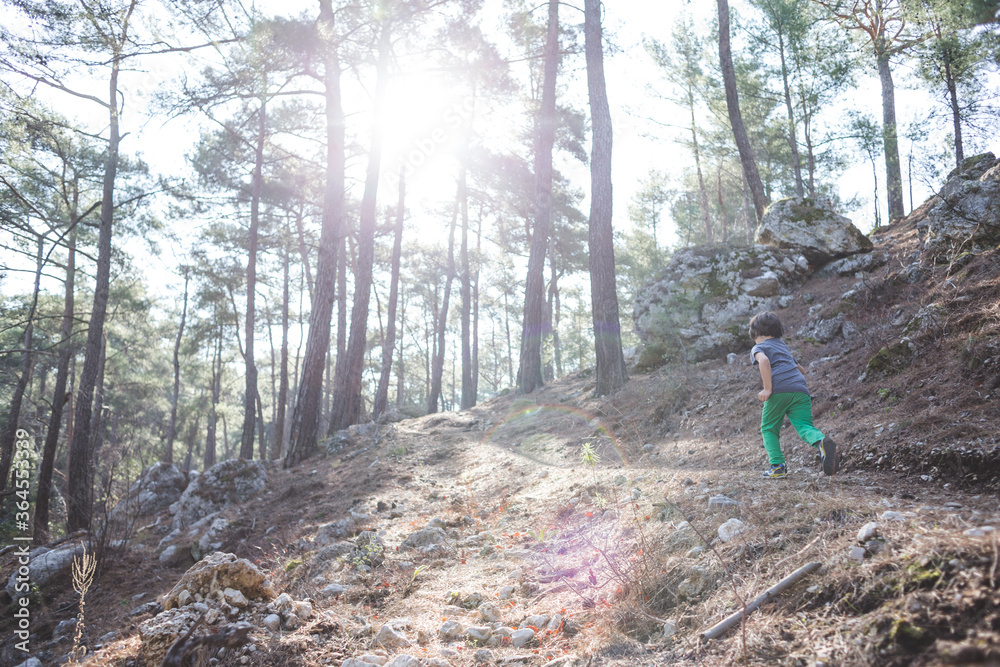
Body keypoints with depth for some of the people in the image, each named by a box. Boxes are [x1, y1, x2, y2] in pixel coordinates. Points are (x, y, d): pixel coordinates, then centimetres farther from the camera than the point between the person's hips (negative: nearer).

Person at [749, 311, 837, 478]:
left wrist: (768, 388, -16)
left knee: (769, 429, 12)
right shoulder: (783, 346, 33)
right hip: (801, 390, 5)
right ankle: (821, 441, -34)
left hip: (779, 391, -5)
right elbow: (802, 370, 41)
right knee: (804, 426, -2)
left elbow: (764, 360, -14)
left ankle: (777, 466, 2)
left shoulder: (758, 348, 12)